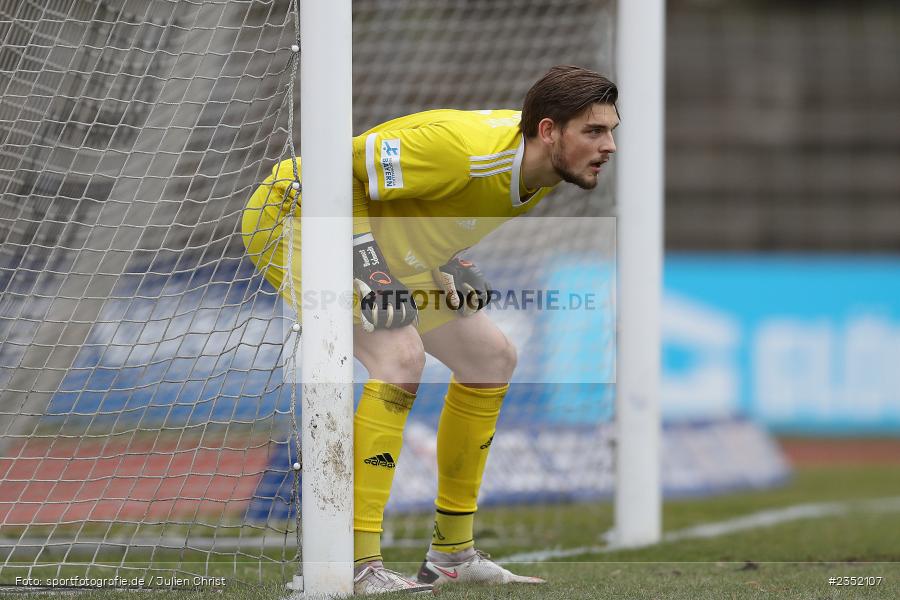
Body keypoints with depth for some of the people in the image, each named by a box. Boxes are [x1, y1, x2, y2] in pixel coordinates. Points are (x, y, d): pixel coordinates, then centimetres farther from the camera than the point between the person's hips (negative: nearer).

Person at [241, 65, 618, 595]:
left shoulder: (543, 164, -7)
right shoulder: (463, 151, -35)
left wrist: (446, 264, 2)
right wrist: (364, 257, -30)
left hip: (393, 251, 10)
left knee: (493, 358, 7)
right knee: (400, 356, -28)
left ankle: (453, 553, 17)